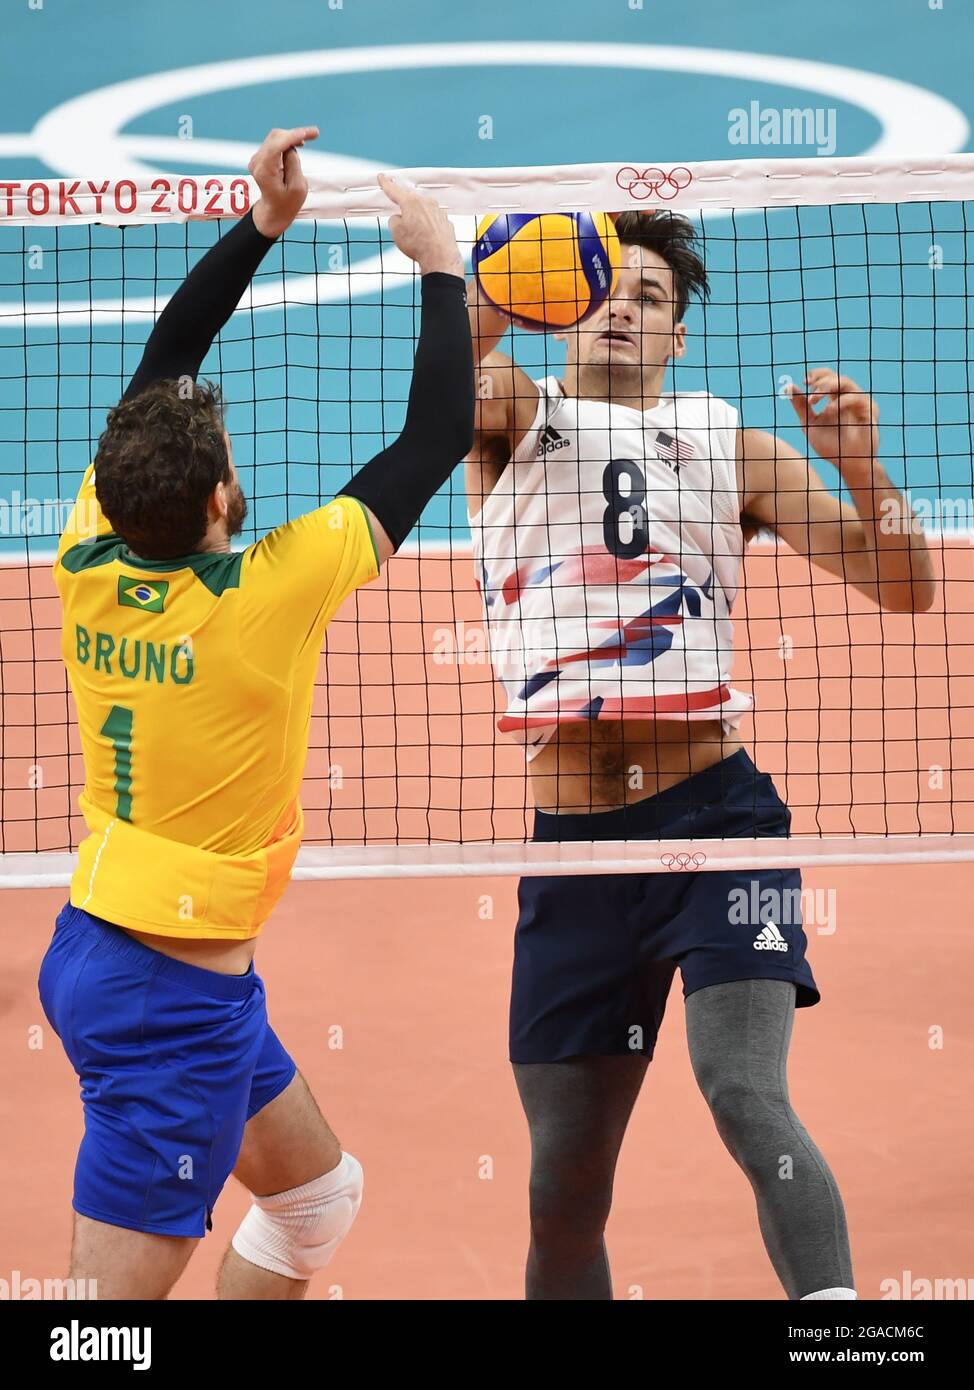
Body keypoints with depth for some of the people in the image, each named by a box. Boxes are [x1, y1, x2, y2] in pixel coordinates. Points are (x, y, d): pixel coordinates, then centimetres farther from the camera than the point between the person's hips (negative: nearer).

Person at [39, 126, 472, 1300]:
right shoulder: (263, 597, -22)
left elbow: (158, 372, 8)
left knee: (320, 1190, 24)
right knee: (118, 1290, -5)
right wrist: (440, 267, -2)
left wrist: (261, 226, 7)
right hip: (177, 1001, -8)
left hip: (91, 949, 8)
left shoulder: (87, 566, -6)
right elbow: (439, 434, -13)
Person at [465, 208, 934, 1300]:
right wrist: (494, 289, -36)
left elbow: (905, 589, 9)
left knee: (747, 1097, -22)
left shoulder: (732, 446, 12)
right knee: (564, 1184, 5)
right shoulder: (512, 418, 11)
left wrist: (861, 465, -9)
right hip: (571, 842, 1)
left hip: (714, 810, -1)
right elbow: (463, 347, -14)